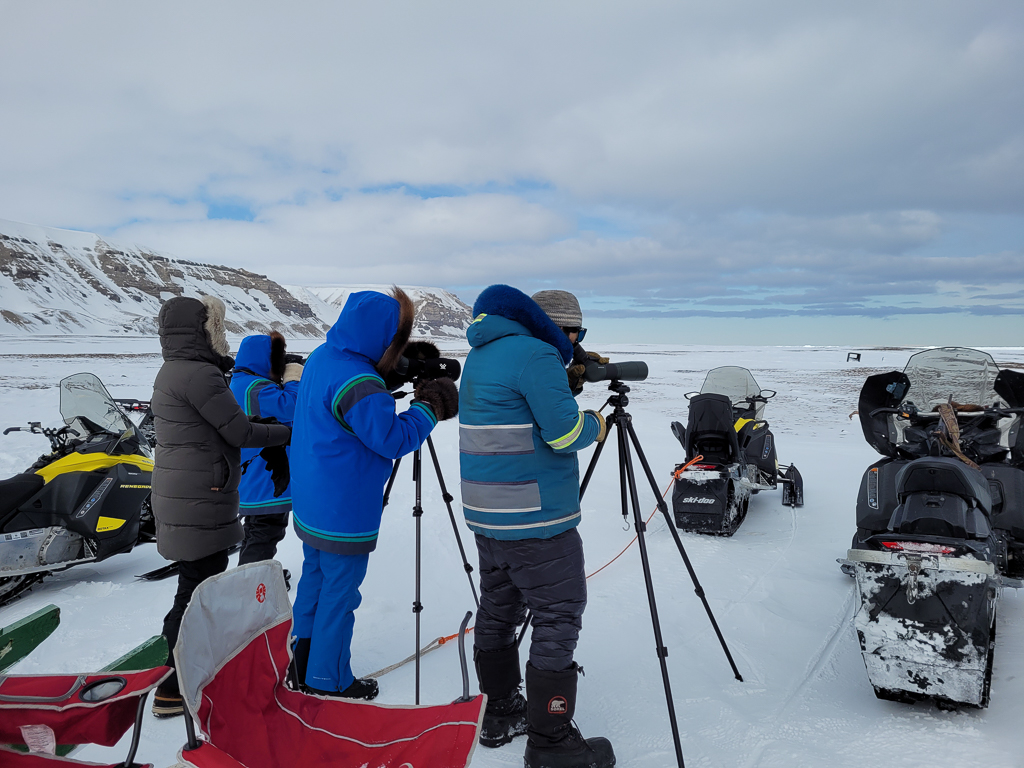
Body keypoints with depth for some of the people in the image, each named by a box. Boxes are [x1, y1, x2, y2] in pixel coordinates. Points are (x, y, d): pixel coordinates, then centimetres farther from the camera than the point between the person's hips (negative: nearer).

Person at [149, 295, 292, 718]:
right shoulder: (198, 374, -19)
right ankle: (172, 691, 11)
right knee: (197, 589, 0)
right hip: (199, 504, -10)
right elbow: (240, 431, -17)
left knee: (201, 583, 20)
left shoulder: (174, 371, 13)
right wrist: (291, 430, -5)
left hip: (185, 500, 10)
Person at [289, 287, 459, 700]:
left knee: (314, 577, 21)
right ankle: (328, 682, 20)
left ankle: (302, 667, 35)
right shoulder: (357, 382, -27)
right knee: (339, 592, 5)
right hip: (344, 512, -9)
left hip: (311, 503, 10)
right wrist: (427, 410, -9)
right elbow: (394, 439, -22)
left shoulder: (320, 357, 3)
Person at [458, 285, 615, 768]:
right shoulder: (536, 355, -15)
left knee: (497, 611, 17)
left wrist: (570, 372, 15)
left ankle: (499, 715, 30)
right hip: (535, 520, -9)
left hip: (486, 514, 9)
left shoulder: (479, 355, 14)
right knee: (558, 621, 0)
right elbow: (564, 432, -18)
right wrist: (594, 424, 2)